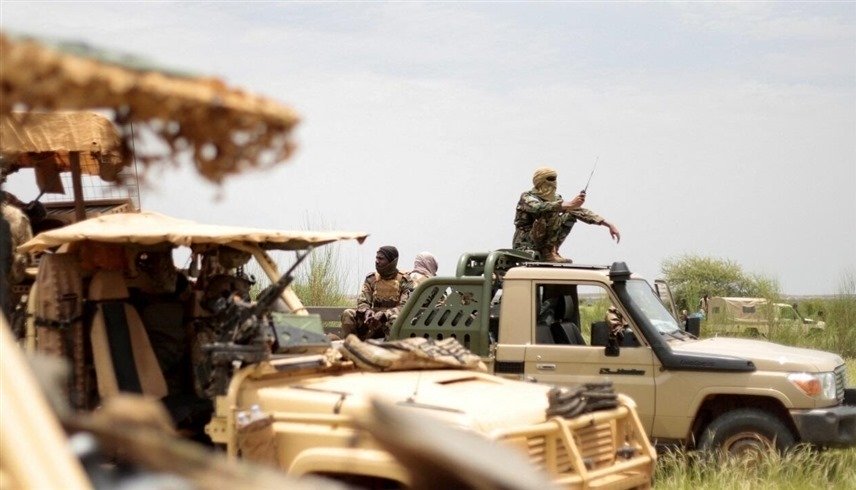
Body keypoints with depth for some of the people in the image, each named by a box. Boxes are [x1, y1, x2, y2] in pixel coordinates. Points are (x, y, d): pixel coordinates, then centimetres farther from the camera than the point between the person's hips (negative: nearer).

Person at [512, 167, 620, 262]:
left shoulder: (555, 199, 10)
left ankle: (551, 251, -8)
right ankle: (548, 252, -21)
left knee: (570, 216, -4)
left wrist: (609, 225, -5)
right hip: (525, 247, -7)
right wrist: (569, 205, -43)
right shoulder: (527, 197, -10)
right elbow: (539, 208, -33)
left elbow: (580, 211, 5)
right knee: (551, 212, -23)